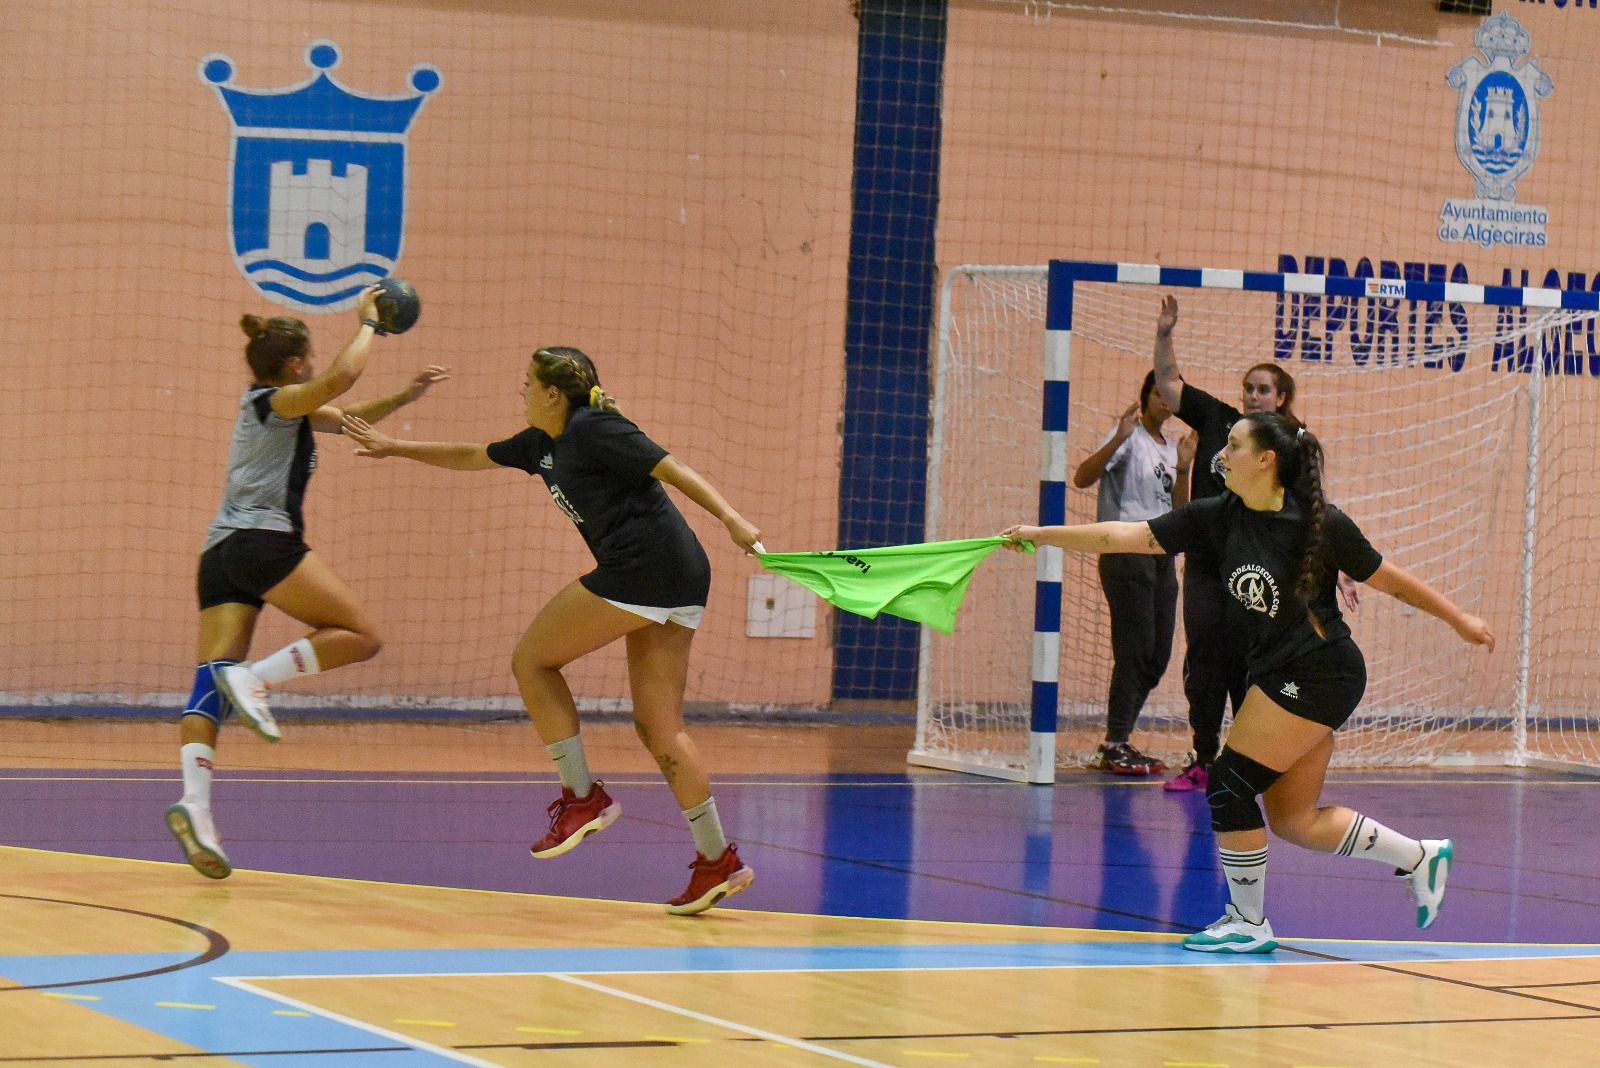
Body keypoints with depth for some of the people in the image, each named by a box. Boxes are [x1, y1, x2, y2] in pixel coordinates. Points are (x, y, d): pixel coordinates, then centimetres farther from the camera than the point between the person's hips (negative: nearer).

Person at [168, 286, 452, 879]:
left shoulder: (277, 409, 29)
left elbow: (347, 418, 37)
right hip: (264, 540, -9)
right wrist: (367, 325, 0)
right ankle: (255, 678, -20)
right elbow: (342, 376, -15)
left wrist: (406, 395, 27)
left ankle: (194, 804, -28)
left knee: (210, 688, -9)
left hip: (220, 554, 9)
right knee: (359, 635, -3)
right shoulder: (275, 400, 3)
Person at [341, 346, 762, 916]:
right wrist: (394, 447, 38)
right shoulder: (542, 444, 22)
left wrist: (731, 518, -25)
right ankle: (718, 860, 4)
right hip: (681, 585, 9)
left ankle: (582, 796, 1)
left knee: (531, 660, 4)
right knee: (658, 727, 7)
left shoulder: (592, 430, -5)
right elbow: (473, 456, 34)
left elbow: (671, 467, -13)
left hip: (640, 567, -9)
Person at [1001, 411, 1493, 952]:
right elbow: (1126, 536, 0)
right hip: (1278, 675, 7)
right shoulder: (1217, 517, 2)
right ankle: (1422, 857, 25)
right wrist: (1042, 534, -6)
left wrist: (1461, 620, 6)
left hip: (1319, 673, -7)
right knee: (1291, 819, 9)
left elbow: (1389, 580, -1)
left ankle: (1248, 922, 5)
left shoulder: (1321, 524, -12)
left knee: (1229, 785, -9)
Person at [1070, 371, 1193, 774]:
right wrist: (1118, 439, -27)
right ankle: (1114, 745, -9)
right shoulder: (1130, 437, -5)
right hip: (1126, 553, -8)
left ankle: (1117, 743, 14)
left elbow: (1178, 511, 17)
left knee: (1157, 657, 7)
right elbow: (1082, 478, -18)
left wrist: (1183, 468, 2)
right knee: (1136, 649, -12)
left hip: (1161, 556, 8)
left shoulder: (1169, 447, 18)